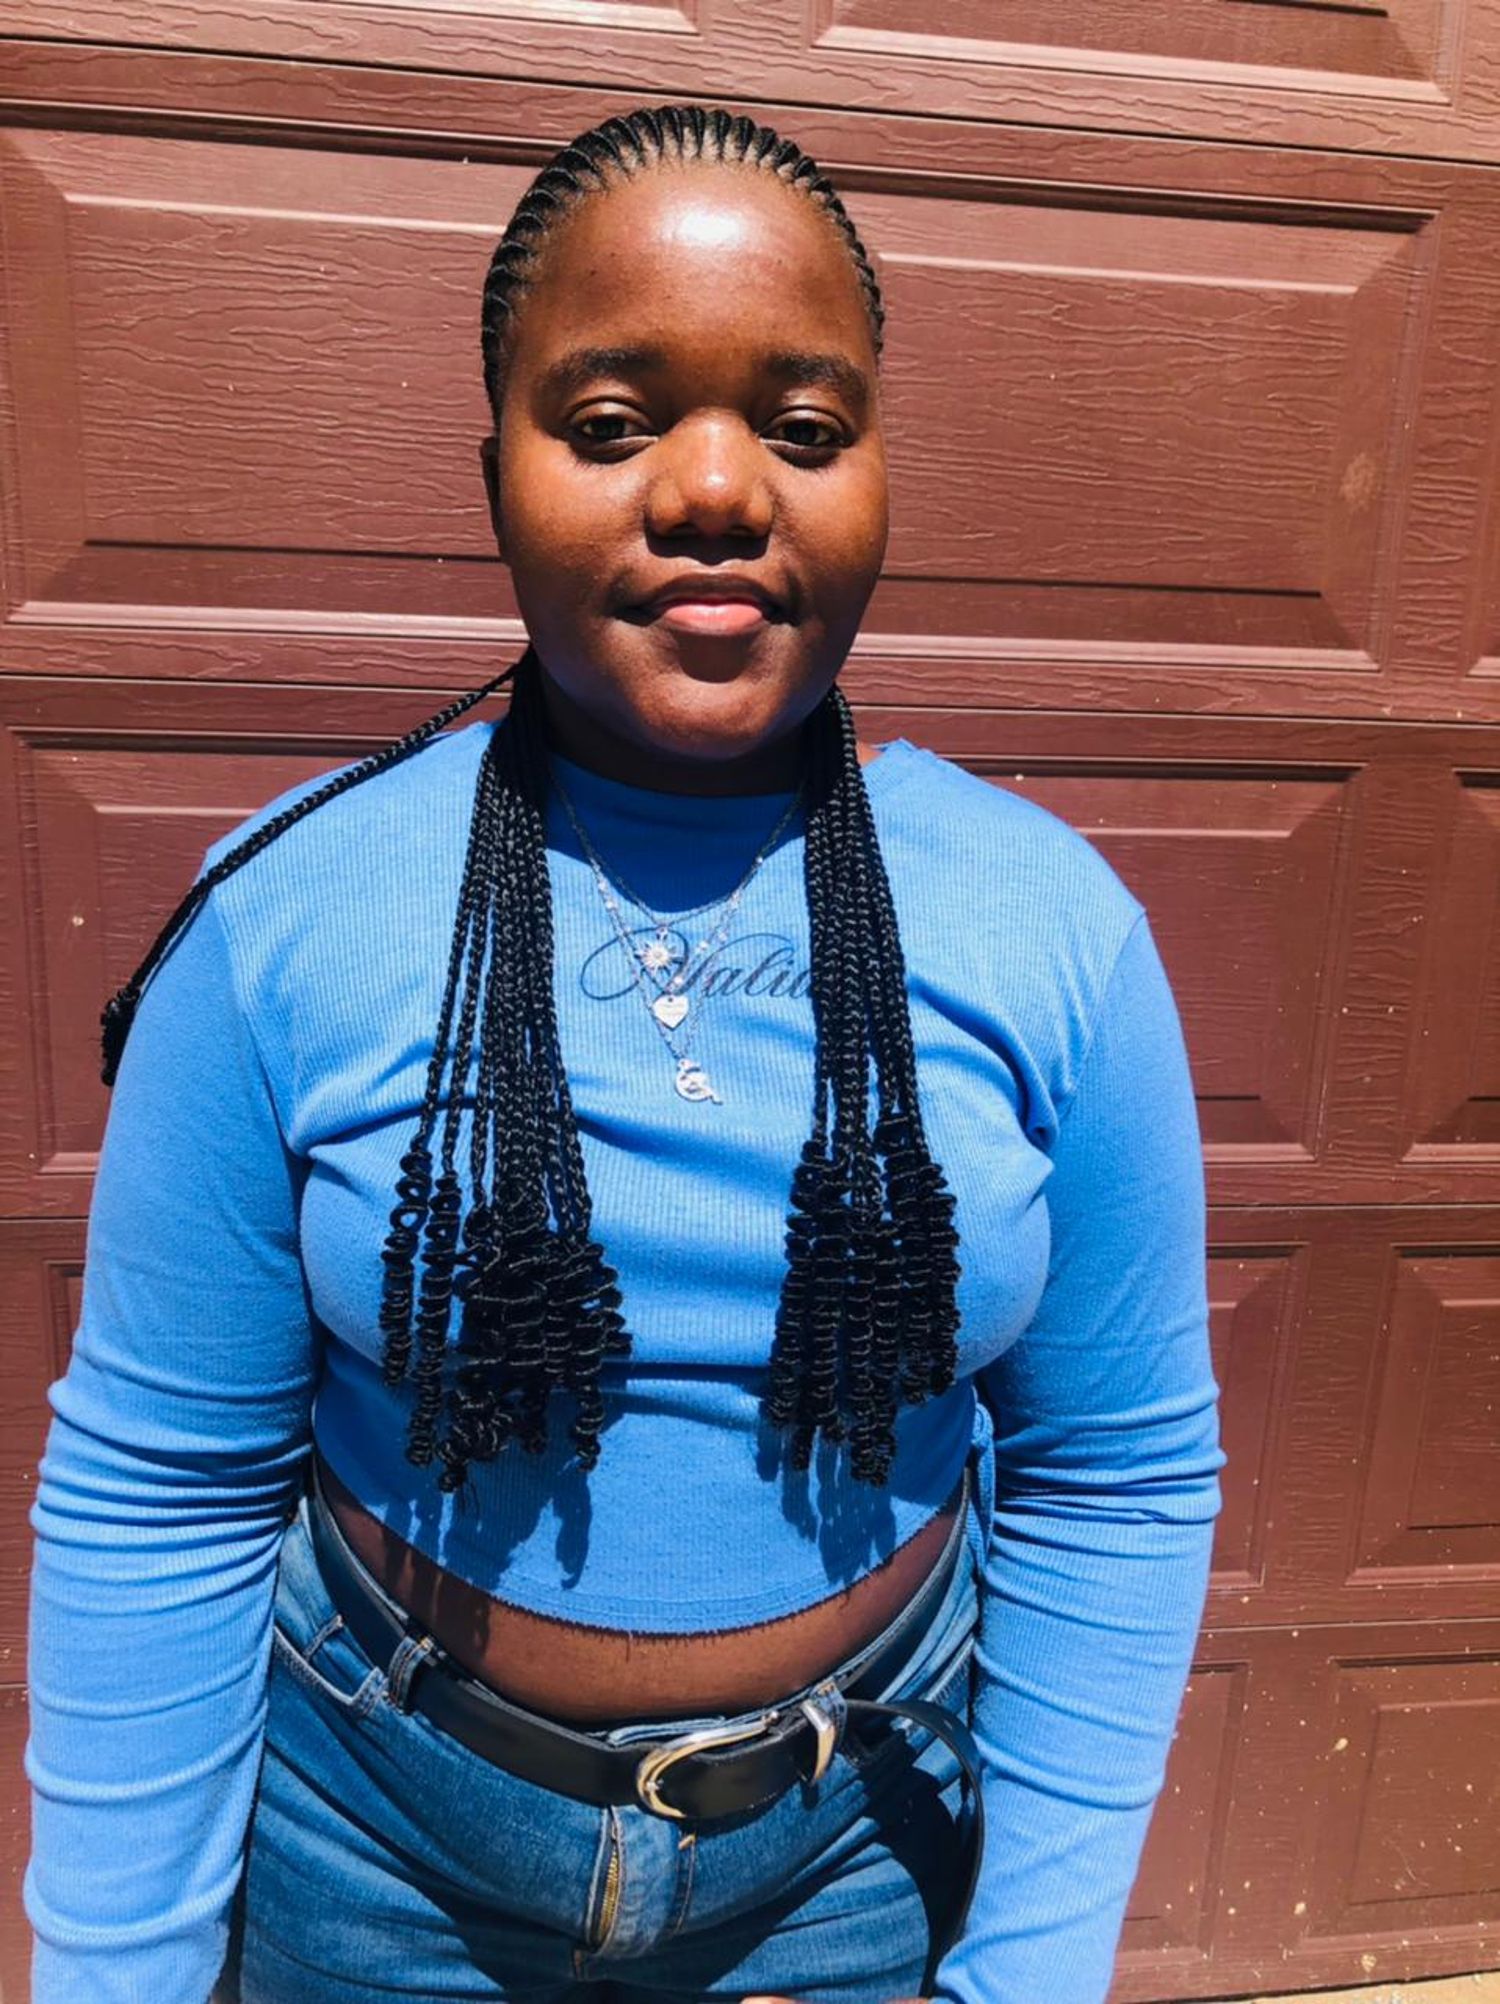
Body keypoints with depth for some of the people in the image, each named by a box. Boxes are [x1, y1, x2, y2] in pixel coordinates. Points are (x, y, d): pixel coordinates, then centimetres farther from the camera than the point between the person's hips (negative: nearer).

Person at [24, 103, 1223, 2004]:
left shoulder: (1059, 932, -14)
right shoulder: (282, 918, -17)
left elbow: (1115, 1485, -8)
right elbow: (158, 1494, -10)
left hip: (866, 1840, 1)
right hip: (373, 1841, 0)